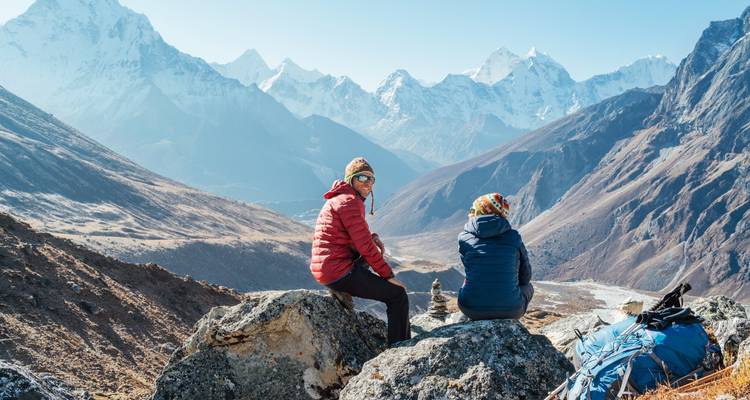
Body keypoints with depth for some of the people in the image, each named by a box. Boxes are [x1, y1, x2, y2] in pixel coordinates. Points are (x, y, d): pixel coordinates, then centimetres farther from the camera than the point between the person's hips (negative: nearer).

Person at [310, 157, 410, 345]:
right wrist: (388, 275, -10)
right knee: (398, 295, -3)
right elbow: (364, 245, -17)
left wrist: (373, 237, 4)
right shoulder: (349, 201, -14)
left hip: (323, 268, 10)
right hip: (338, 271, -10)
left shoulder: (339, 198, 17)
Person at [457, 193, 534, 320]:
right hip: (511, 311, -1)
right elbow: (525, 276, 9)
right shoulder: (513, 237, 0)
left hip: (473, 310, 1)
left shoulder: (464, 238, -1)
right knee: (528, 287, 32)